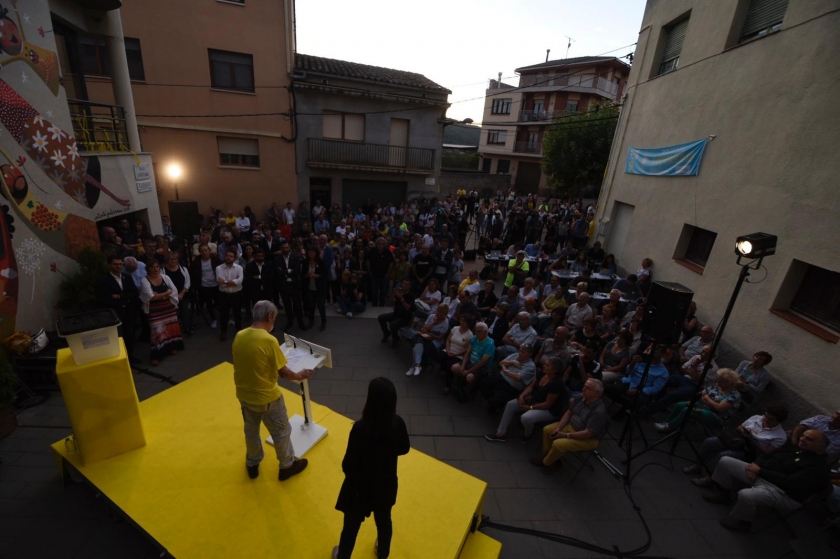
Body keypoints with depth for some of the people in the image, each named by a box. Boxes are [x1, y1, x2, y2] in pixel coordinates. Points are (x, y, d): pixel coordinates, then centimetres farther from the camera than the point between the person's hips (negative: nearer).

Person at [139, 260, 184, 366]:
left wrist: (159, 295, -12)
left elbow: (174, 291, -3)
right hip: (155, 310, -3)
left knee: (171, 328, 11)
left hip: (169, 307, 4)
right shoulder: (145, 281, -8)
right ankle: (157, 355, 6)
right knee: (157, 331, -3)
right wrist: (166, 293, -13)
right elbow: (151, 297, -18)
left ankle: (172, 347, 30)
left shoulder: (165, 277, 2)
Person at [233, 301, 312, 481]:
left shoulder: (239, 336, -7)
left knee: (251, 430, 28)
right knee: (281, 432, 17)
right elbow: (284, 373, -21)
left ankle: (252, 464, 48)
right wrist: (300, 375, -3)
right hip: (267, 397, -6)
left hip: (244, 394, 6)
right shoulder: (269, 340, -27)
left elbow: (244, 363, 7)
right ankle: (287, 466, 35)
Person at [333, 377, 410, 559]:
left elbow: (348, 465, -24)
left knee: (351, 525, 24)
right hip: (386, 484, 4)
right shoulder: (398, 423, -22)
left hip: (360, 487, -3)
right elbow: (404, 449, -3)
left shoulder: (361, 428, -35)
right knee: (384, 520, 31)